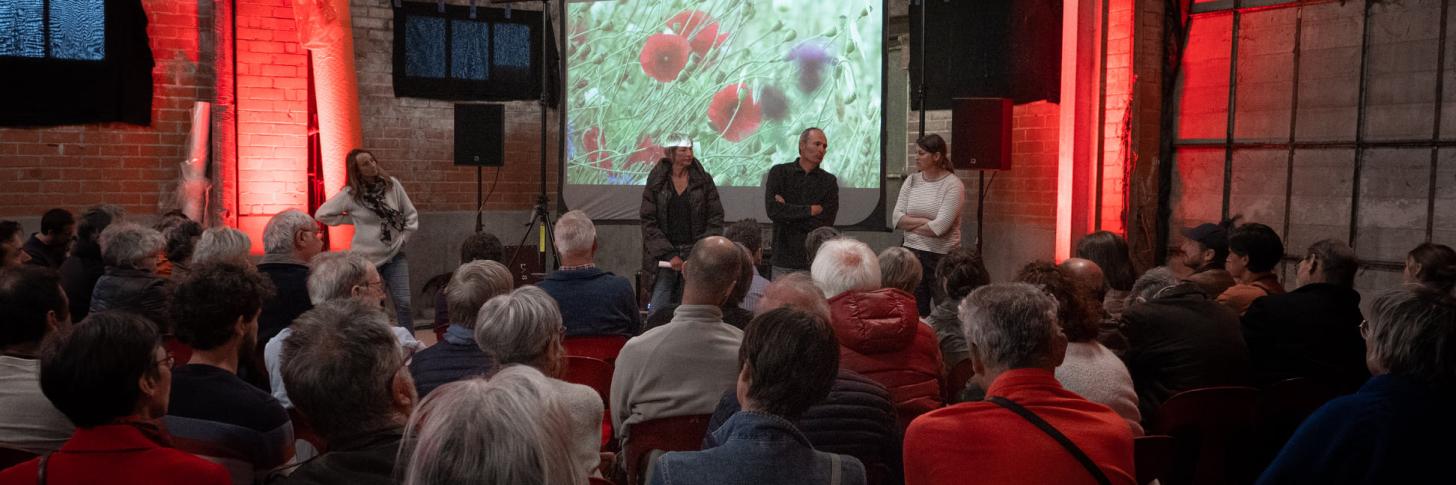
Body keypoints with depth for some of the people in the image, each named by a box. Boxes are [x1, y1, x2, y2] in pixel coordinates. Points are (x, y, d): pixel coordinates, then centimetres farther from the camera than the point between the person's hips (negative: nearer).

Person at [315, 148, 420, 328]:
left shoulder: (392, 184, -3)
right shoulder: (350, 194, -9)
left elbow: (411, 214, 6)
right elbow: (322, 214, -3)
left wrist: (403, 238, -2)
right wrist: (352, 219, -5)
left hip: (395, 255, 1)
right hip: (366, 257, -1)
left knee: (403, 303, -4)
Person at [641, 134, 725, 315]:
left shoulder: (703, 180, 5)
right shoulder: (656, 182, 2)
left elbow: (716, 219, 4)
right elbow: (649, 222, -1)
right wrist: (669, 255, -12)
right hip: (665, 255, -1)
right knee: (657, 312, -8)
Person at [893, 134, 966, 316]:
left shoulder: (953, 185, -9)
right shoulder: (911, 180, 7)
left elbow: (940, 227, -17)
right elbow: (897, 218, 0)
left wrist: (910, 223, -5)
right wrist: (925, 221, -11)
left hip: (942, 256, -4)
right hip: (912, 253, 4)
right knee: (916, 311, 6)